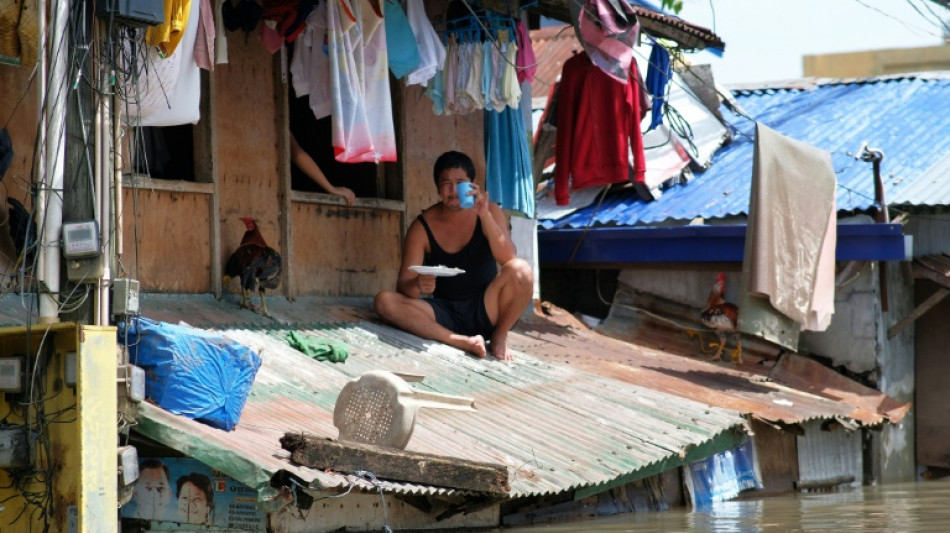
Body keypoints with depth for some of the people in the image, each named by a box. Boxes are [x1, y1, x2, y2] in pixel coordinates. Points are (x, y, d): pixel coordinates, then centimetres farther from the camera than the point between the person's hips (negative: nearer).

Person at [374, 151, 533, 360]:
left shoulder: (489, 212, -2)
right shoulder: (422, 227, -4)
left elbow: (507, 259, -17)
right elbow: (403, 286, -8)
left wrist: (485, 215, -28)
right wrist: (417, 285, -33)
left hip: (485, 311, -1)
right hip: (445, 315, 1)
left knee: (522, 270, -28)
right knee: (384, 301, -23)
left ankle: (499, 336, -5)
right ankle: (462, 341, -31)